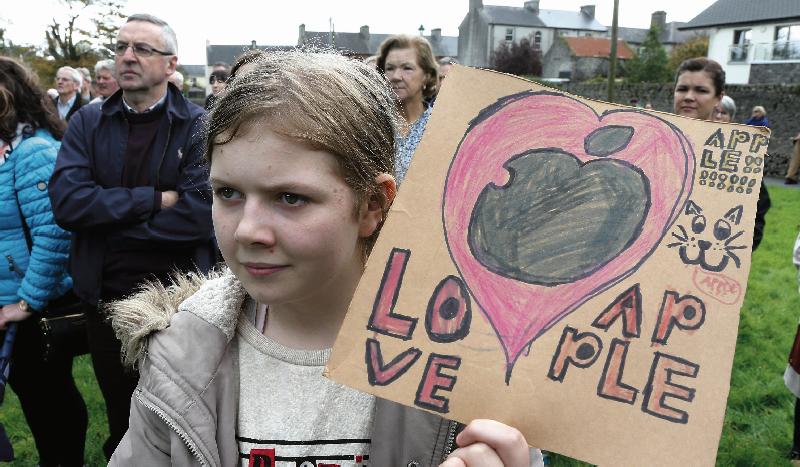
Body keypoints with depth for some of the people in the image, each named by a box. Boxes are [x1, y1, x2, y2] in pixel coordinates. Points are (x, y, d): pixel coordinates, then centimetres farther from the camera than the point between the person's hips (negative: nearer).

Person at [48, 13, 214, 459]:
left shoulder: (200, 126, -8)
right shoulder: (88, 122, 2)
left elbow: (200, 213, -21)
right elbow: (66, 202, -12)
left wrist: (107, 214, -15)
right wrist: (154, 199, -18)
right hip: (106, 297, 3)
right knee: (121, 419, 22)